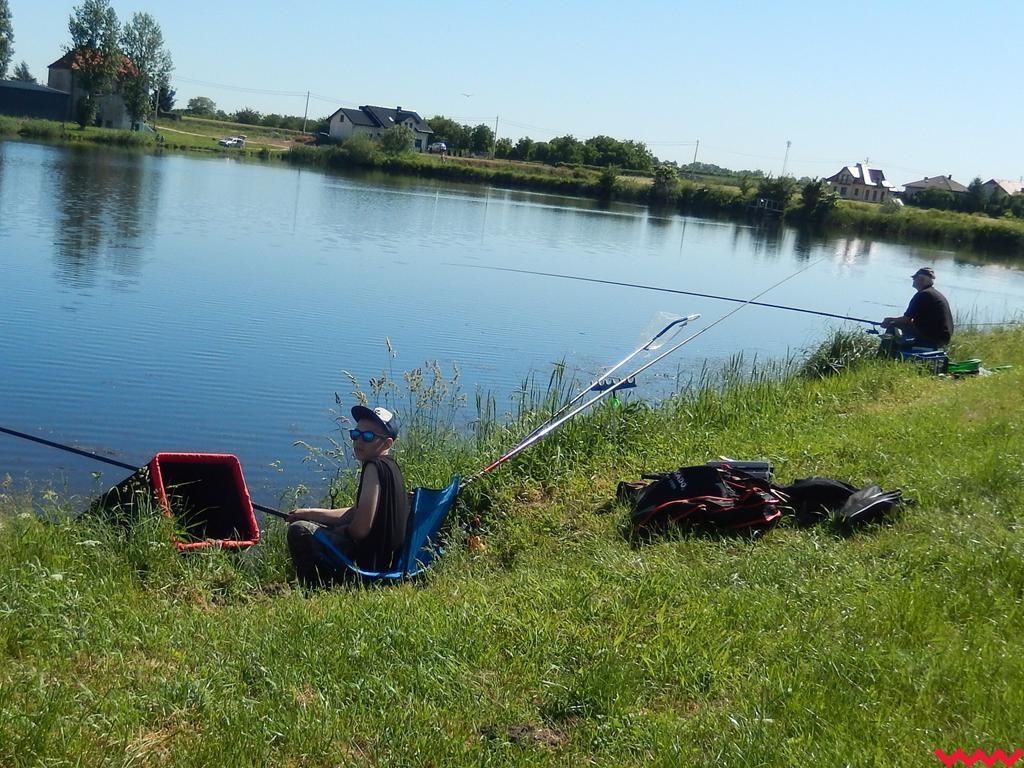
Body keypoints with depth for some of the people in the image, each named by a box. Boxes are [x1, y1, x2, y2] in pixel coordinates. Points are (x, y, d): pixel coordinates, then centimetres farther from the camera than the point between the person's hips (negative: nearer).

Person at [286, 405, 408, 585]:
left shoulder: (375, 466, -19)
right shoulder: (390, 465, 11)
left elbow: (360, 528, -23)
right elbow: (354, 514, 19)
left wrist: (338, 531, -1)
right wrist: (308, 513, 18)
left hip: (371, 563, -11)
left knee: (299, 531, -9)